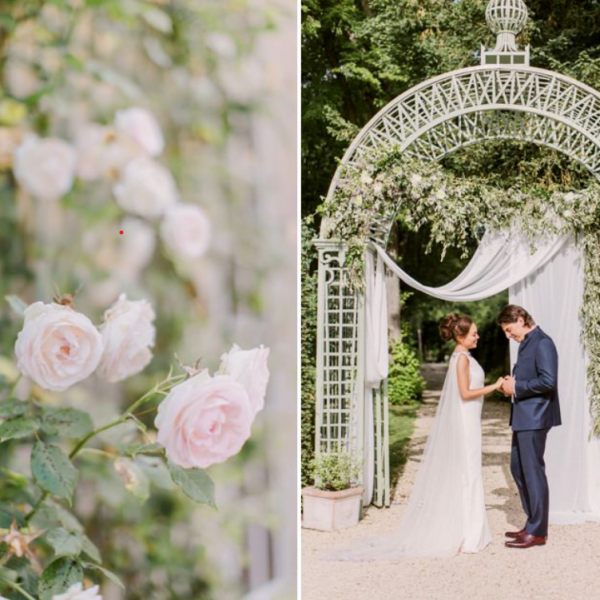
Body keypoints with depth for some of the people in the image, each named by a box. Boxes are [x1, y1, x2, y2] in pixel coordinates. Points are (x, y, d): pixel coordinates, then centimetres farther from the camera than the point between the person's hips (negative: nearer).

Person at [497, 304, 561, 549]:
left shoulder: (542, 343, -15)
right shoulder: (527, 344, 15)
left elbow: (548, 381, -24)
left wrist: (517, 387, -16)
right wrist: (512, 384, 5)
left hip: (534, 417, -10)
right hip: (523, 417, 10)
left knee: (533, 471, -3)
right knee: (518, 469, 15)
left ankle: (537, 532, 7)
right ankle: (533, 523, 26)